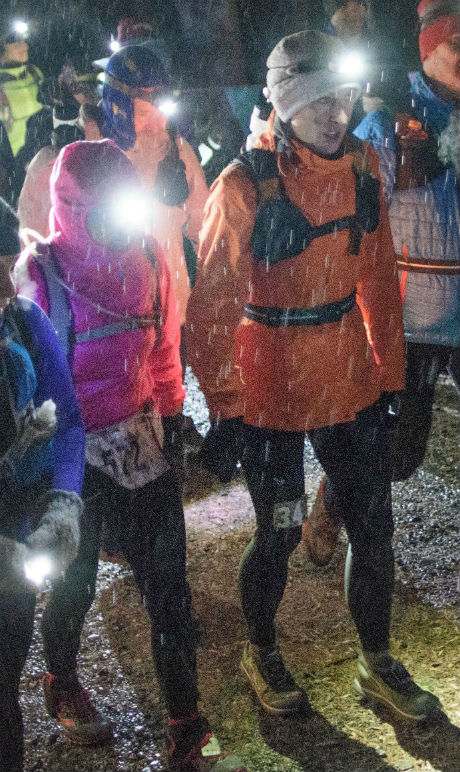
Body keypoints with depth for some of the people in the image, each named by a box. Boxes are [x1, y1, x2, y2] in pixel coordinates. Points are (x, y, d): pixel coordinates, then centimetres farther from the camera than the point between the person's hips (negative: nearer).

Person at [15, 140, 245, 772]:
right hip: (72, 452, -3)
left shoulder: (148, 256, -1)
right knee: (74, 583, 17)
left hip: (145, 443, 3)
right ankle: (62, 683, 47)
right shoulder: (40, 271, -14)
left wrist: (172, 426, 13)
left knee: (168, 586, 4)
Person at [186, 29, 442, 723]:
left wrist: (389, 373, 9)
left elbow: (377, 276, 7)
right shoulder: (244, 185, -16)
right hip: (273, 393, -5)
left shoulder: (361, 164, 0)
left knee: (373, 527, 11)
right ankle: (261, 652, 38)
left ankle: (376, 665, 33)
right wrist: (221, 405, -11)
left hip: (352, 384, 5)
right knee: (280, 532, 10)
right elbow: (214, 302, -13)